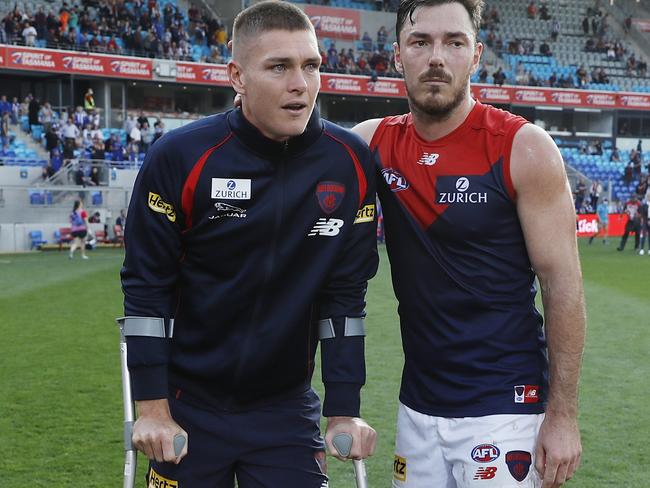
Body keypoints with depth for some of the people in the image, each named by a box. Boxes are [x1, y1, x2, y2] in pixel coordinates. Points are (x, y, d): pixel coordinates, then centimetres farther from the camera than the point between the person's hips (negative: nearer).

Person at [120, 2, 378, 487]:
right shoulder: (181, 156, -14)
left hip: (287, 410, 2)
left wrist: (344, 411, -3)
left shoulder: (351, 162, -8)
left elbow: (345, 292, -3)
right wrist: (152, 409, -8)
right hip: (189, 407, -1)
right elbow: (146, 287, -8)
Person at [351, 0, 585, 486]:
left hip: (504, 409, -4)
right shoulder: (375, 142, 1)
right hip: (418, 408, 5)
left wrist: (563, 415, -12)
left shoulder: (524, 149, -11)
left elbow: (563, 286, -10)